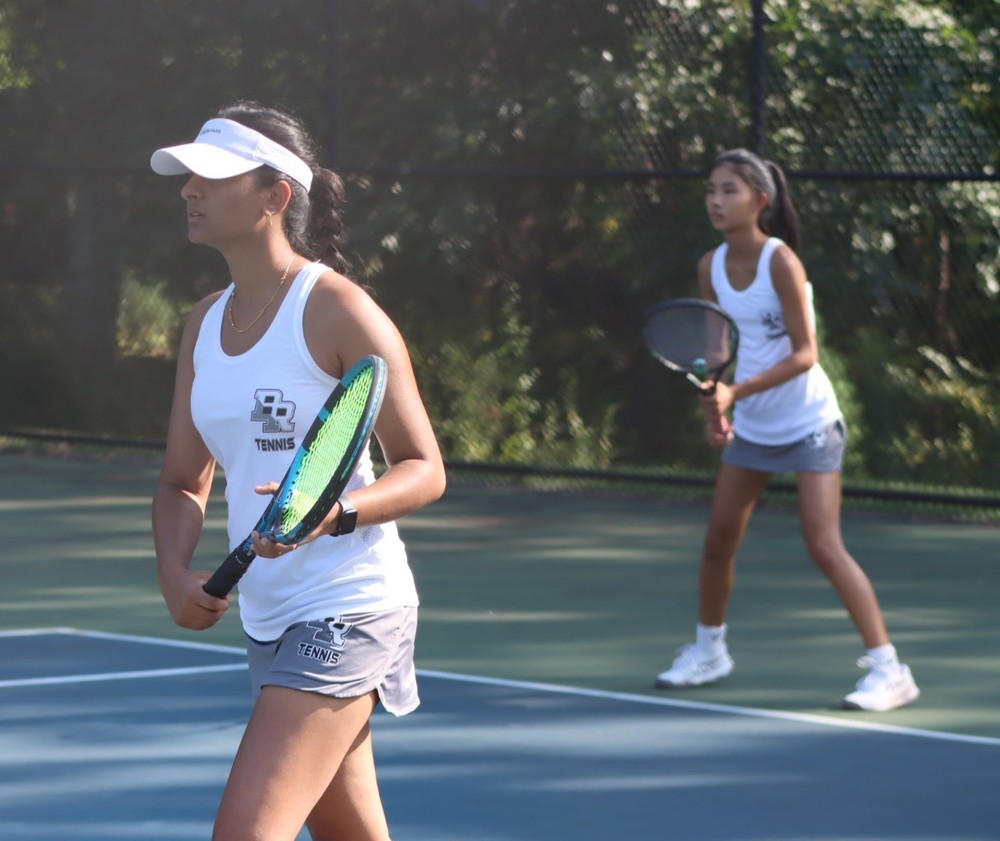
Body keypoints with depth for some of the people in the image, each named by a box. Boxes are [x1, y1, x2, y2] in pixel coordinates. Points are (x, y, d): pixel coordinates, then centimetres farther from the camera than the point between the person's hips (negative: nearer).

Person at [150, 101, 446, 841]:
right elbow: (183, 482, 15)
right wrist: (175, 571, -6)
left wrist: (332, 512, -29)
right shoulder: (205, 325, 10)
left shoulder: (337, 310, -13)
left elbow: (424, 470, -11)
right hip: (268, 616, 8)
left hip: (345, 608, -8)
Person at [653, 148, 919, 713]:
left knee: (825, 545, -15)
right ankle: (709, 650, 32)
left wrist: (737, 392, -30)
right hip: (751, 427, 7)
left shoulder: (780, 262, -20)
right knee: (719, 543, 10)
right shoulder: (712, 267, -1)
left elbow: (805, 353, -22)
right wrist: (715, 408, 3)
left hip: (808, 424, -7)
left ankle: (889, 670, -12)